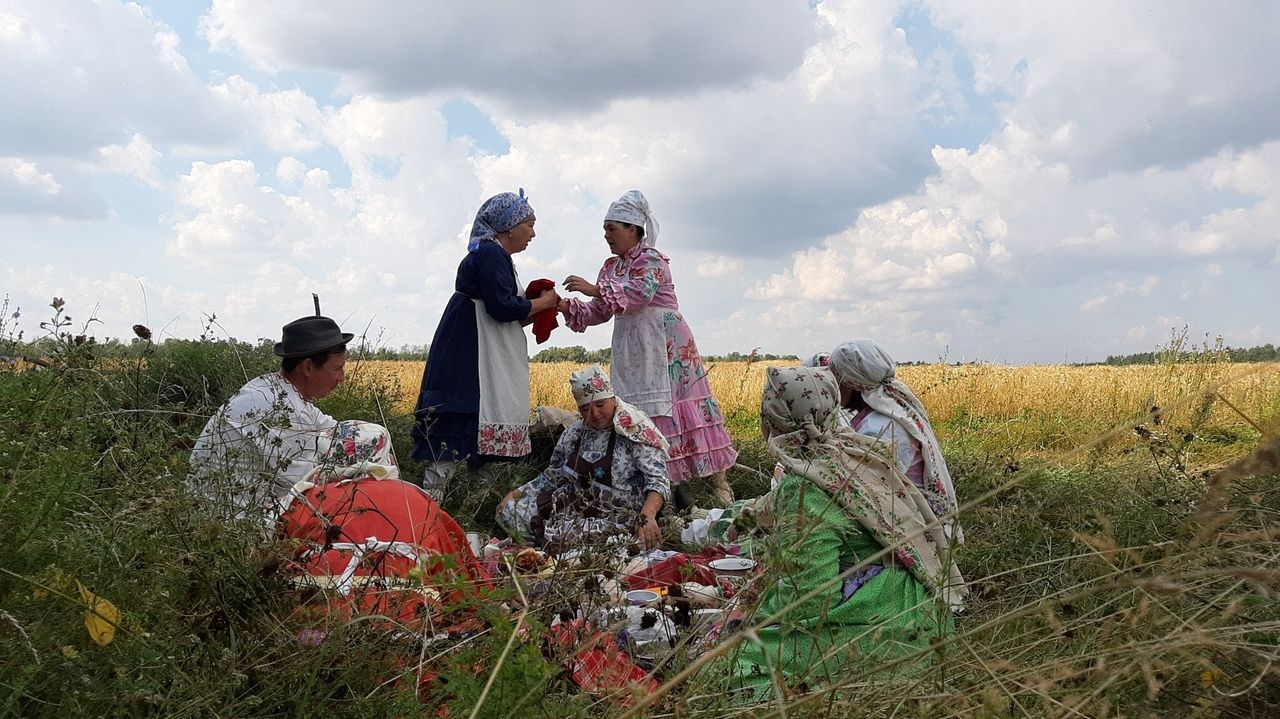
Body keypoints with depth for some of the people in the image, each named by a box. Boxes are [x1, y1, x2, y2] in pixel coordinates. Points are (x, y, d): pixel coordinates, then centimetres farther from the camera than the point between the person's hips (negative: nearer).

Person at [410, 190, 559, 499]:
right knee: (454, 437, -12)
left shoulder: (494, 255, 22)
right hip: (468, 361, -11)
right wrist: (542, 303, -5)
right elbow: (502, 307, -19)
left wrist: (540, 307, 12)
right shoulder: (490, 254, -10)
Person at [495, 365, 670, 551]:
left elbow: (658, 481, -22)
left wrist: (648, 514, -41)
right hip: (573, 507, 7)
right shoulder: (574, 434, 6)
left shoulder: (635, 431, -12)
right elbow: (551, 477, 18)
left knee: (558, 534, -31)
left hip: (616, 518, -6)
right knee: (508, 512, -6)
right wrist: (516, 494, 6)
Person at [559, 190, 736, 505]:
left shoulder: (651, 259, -6)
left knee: (679, 411, -7)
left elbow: (639, 292, -24)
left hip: (666, 347, -7)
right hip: (631, 354, 7)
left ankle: (719, 482, 2)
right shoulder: (611, 267, 16)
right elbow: (599, 312, 14)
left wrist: (594, 289, -26)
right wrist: (566, 306, -1)